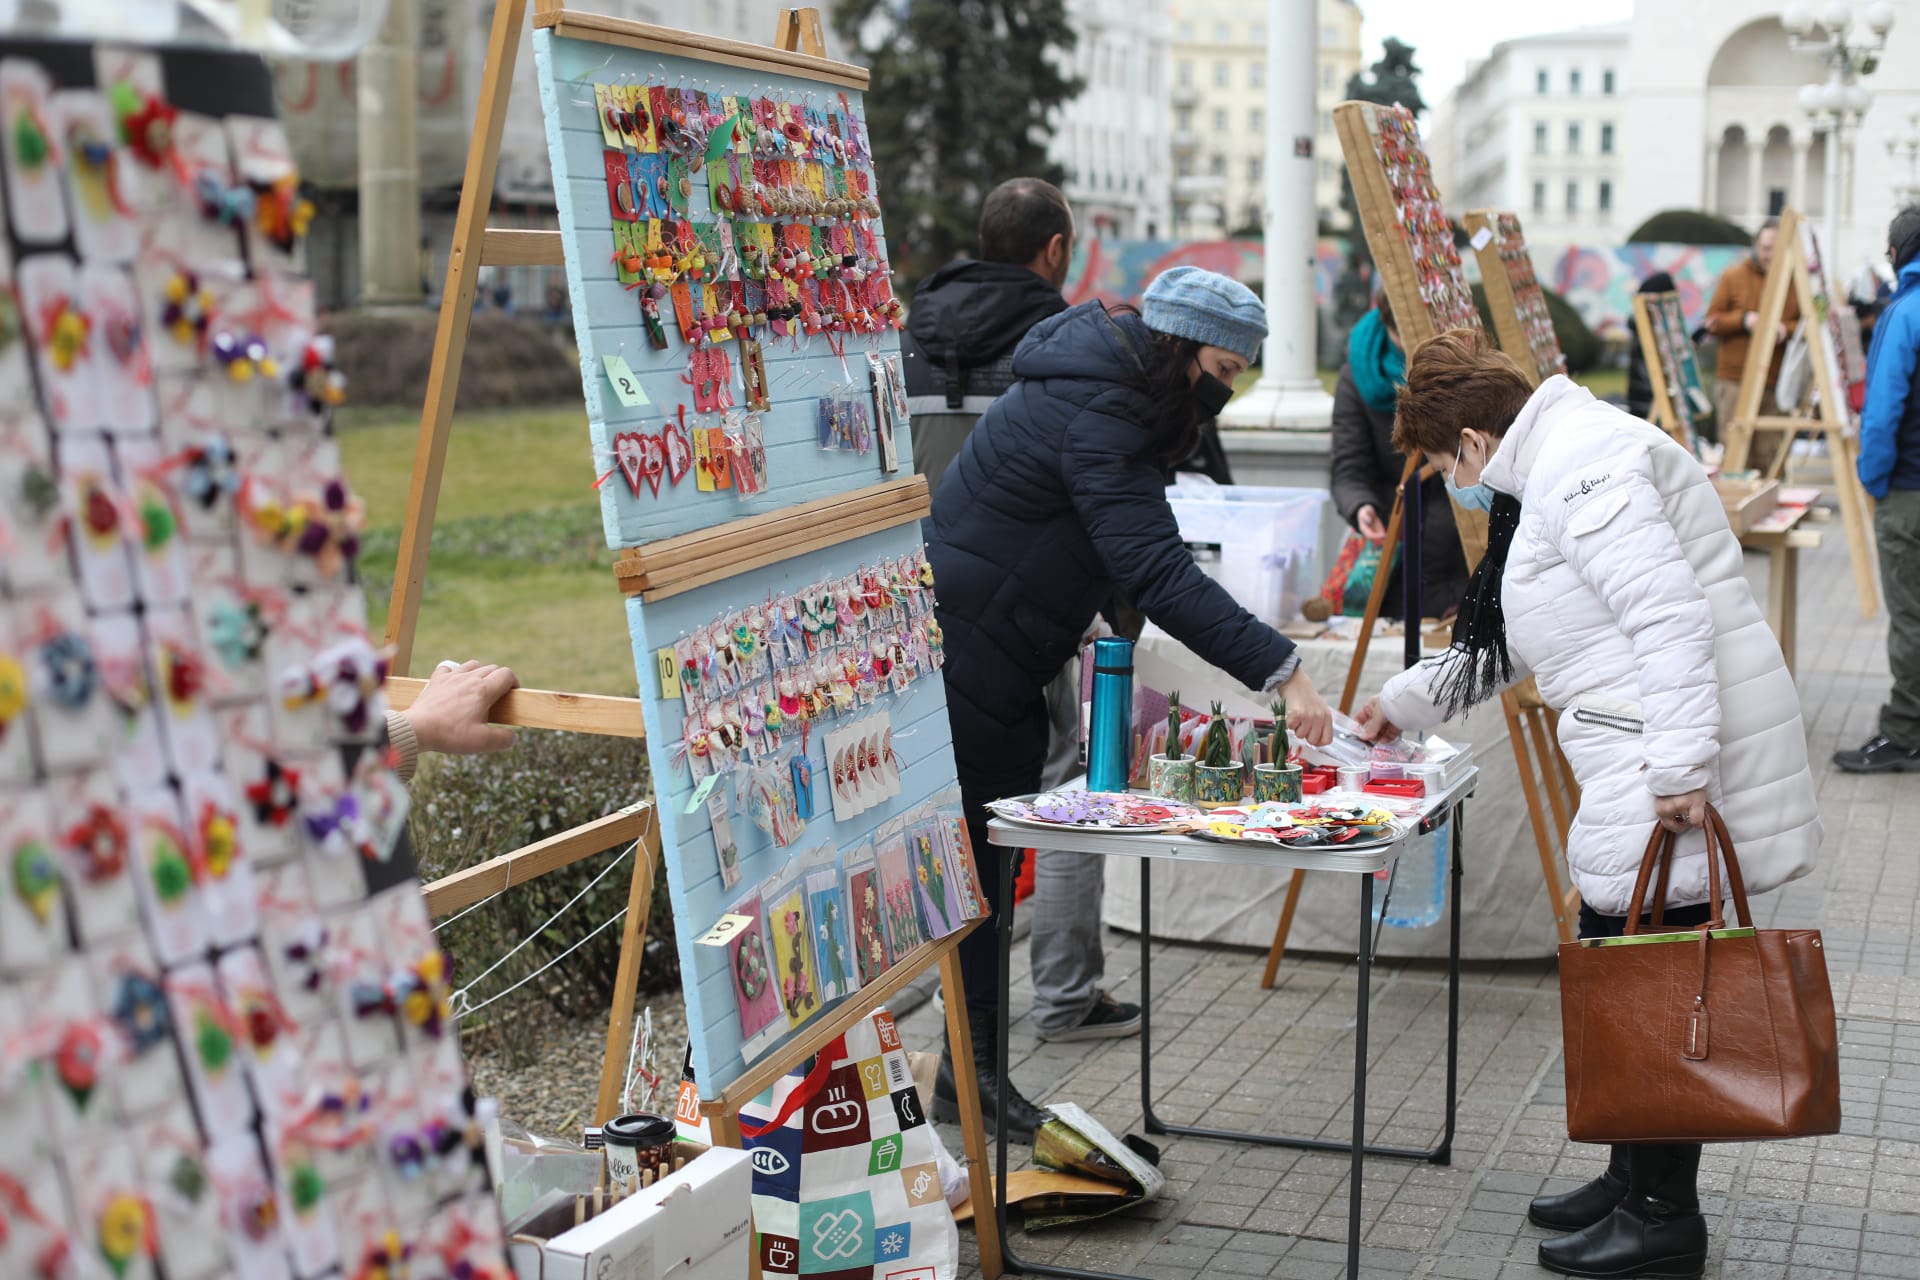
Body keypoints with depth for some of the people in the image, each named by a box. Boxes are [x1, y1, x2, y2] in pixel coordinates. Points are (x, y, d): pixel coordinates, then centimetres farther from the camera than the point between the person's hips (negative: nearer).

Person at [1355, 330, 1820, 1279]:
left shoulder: (1585, 462, -12)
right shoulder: (1551, 470, 22)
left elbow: (1670, 615, -22)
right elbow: (1506, 642, 32)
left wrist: (1681, 767, -26)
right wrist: (1406, 702, 37)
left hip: (1678, 771, -11)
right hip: (1638, 773, 11)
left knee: (1641, 986, -4)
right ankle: (1635, 1180, 29)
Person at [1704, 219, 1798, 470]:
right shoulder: (1733, 277, 6)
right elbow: (1713, 322, 6)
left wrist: (1786, 329, -11)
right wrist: (1743, 319, -11)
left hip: (1777, 384, 1)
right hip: (1735, 381, -1)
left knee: (1769, 456, -2)